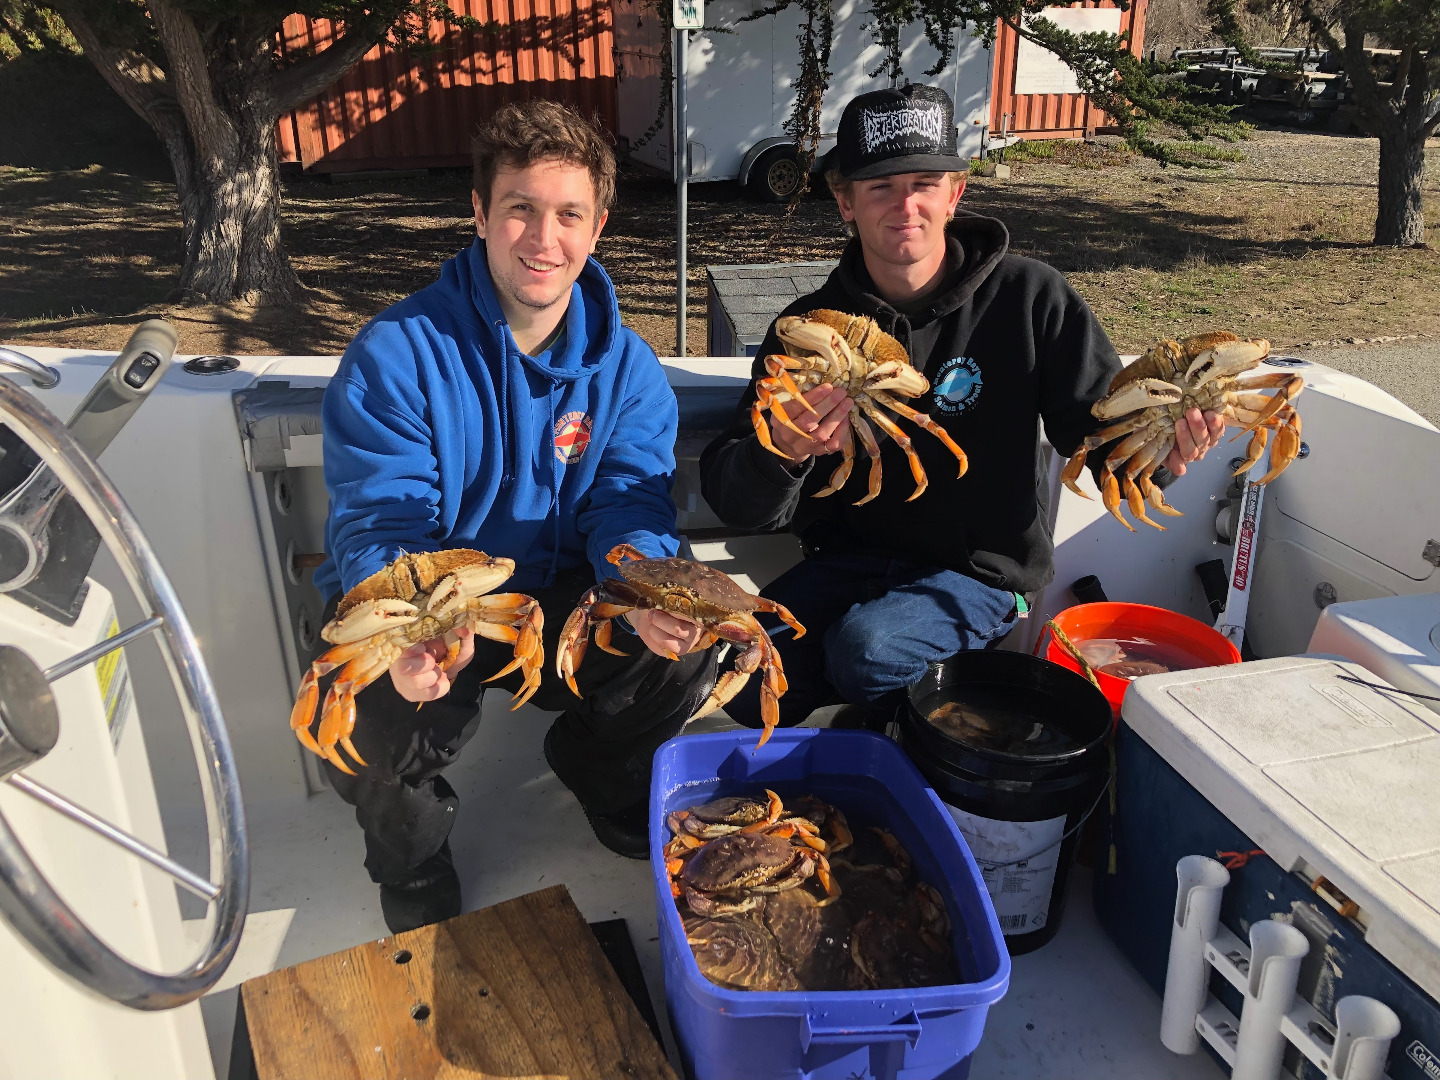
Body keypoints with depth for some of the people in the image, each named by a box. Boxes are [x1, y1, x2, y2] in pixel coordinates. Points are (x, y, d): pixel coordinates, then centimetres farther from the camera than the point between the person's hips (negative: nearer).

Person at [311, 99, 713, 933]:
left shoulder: (626, 366, -4)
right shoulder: (397, 354, -16)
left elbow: (632, 504, -11)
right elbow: (380, 530, -21)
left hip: (563, 599, 3)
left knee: (687, 657, -19)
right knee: (374, 727, -30)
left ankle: (600, 772, 17)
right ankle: (414, 855, 9)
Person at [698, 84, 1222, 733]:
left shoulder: (1029, 299, -7)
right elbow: (736, 503, -11)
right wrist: (781, 453, -36)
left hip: (979, 570, -2)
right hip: (852, 556, 3)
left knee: (865, 646, -31)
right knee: (747, 686, -19)